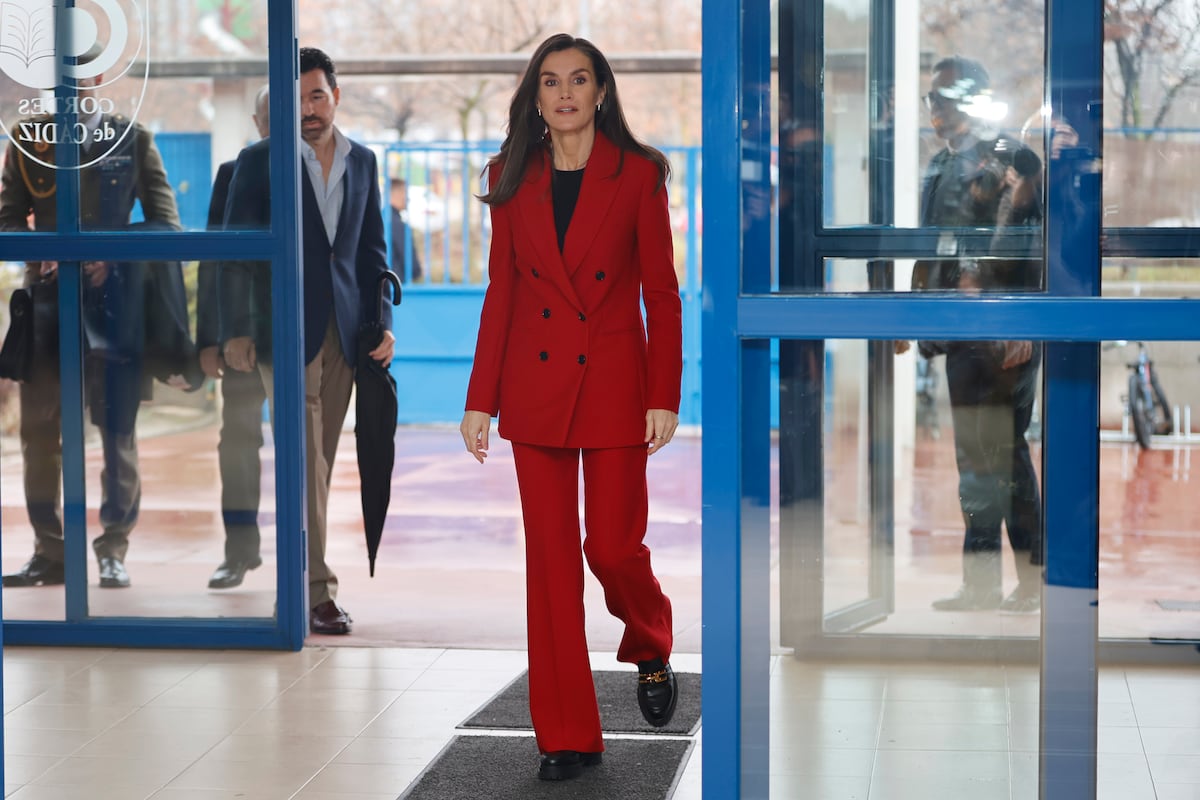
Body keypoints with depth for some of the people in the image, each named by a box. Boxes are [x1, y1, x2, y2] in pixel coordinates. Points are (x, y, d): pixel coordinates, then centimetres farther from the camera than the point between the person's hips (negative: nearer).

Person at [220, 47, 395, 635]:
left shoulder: (362, 162, 12)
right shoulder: (259, 162, 0)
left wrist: (383, 321, 4)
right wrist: (235, 333, -7)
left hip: (343, 332, 4)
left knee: (319, 464, 7)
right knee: (305, 464, -9)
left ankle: (299, 583, 14)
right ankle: (316, 592, -9)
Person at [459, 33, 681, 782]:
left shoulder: (638, 174, -3)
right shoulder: (513, 178, 5)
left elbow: (662, 292, -2)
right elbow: (501, 291, 6)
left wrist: (665, 397, -8)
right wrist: (481, 399, 3)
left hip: (614, 381, -2)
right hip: (534, 384, 3)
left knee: (614, 546, -4)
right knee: (551, 558, 4)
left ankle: (651, 650, 31)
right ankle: (568, 735, 12)